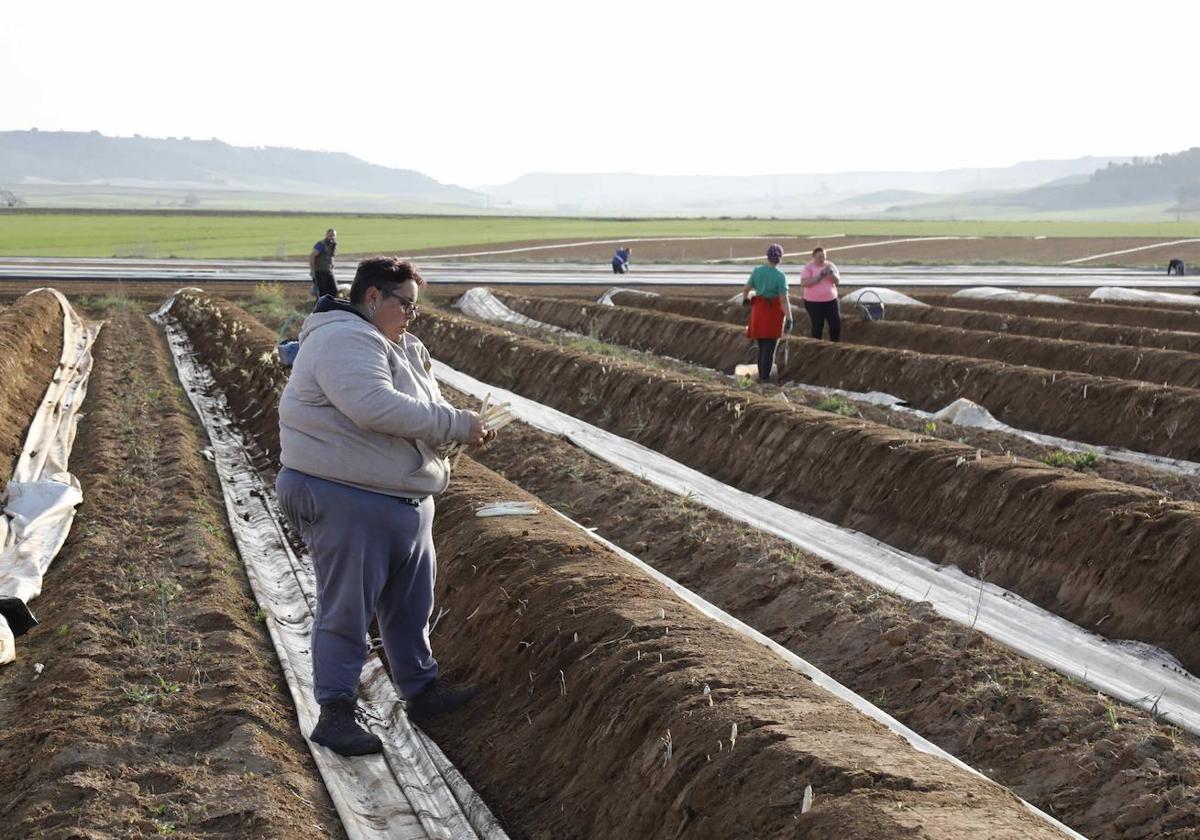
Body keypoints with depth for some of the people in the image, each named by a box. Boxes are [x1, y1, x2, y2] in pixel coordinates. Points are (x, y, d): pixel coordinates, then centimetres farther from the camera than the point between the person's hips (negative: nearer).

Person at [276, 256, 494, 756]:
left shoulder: (401, 348, 17)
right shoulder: (344, 340, -17)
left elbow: (425, 410, 16)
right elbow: (376, 407, -30)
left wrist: (465, 426, -7)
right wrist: (456, 424, -24)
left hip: (405, 503, 10)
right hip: (346, 503, -10)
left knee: (410, 606, 19)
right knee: (346, 612, -3)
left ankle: (421, 691, 33)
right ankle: (335, 715, 5)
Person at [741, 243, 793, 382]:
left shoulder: (757, 271, -3)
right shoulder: (780, 276, -15)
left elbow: (746, 289, 5)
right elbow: (784, 299, -19)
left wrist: (745, 299, 27)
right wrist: (789, 319, -17)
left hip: (759, 310, 4)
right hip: (774, 312, -4)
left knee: (762, 346, 16)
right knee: (770, 347, 3)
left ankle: (761, 375, 20)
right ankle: (765, 377, 3)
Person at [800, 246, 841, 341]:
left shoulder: (830, 265, 8)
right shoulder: (808, 268, -5)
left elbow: (837, 281, 5)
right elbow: (804, 283, -17)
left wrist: (832, 274, -17)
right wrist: (820, 276, -22)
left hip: (831, 300, 4)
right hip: (814, 301, -4)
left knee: (836, 324, -1)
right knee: (818, 326, -1)